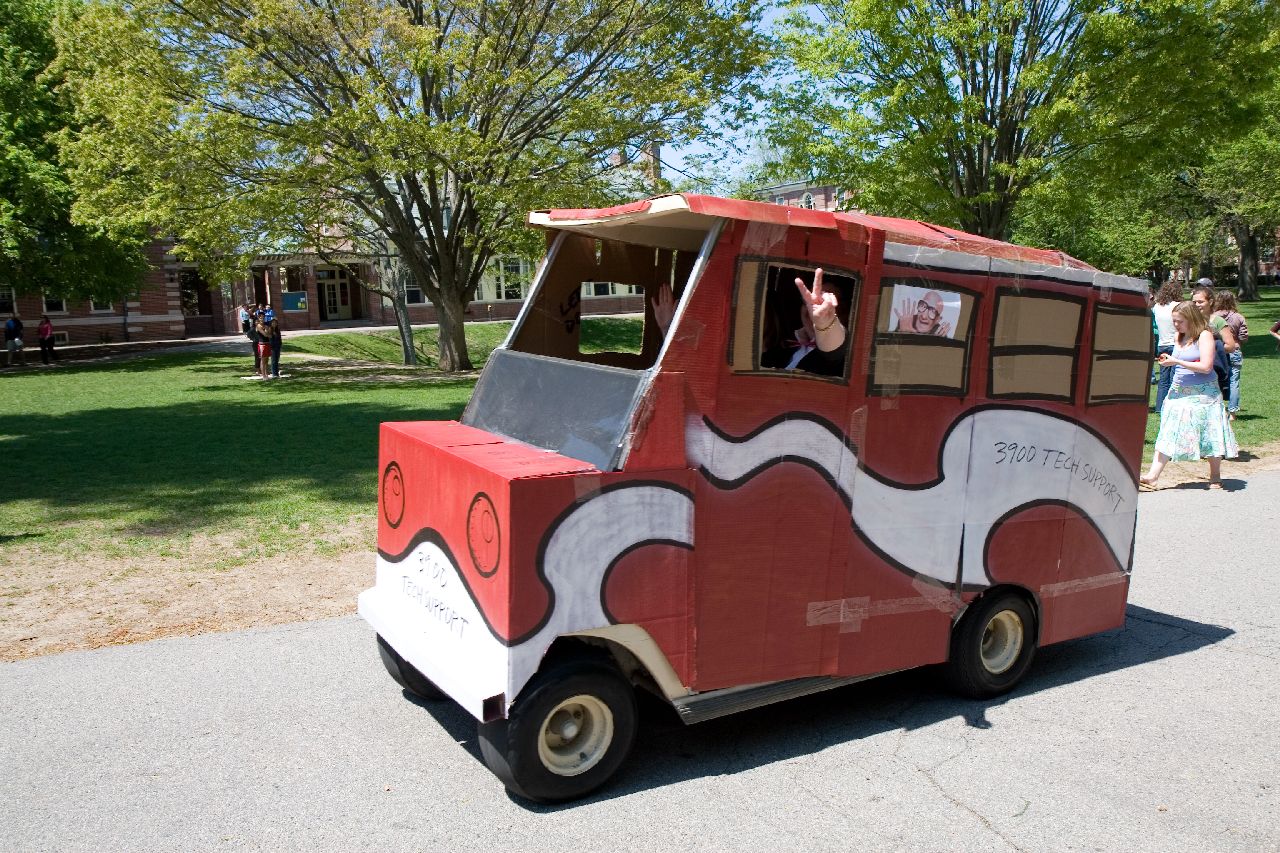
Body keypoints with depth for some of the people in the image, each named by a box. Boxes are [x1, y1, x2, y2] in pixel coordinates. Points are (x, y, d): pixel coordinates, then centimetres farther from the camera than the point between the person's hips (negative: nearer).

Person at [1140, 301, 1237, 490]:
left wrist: (1176, 361, -19)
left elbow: (1206, 367, -19)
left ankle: (1215, 477, 17)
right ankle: (1152, 475, -8)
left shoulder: (1204, 336, -10)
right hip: (1179, 391, 6)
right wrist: (1168, 360, 6)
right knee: (1168, 434, -2)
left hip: (1203, 393, -6)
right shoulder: (1178, 337, 10)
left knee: (1209, 434, 2)